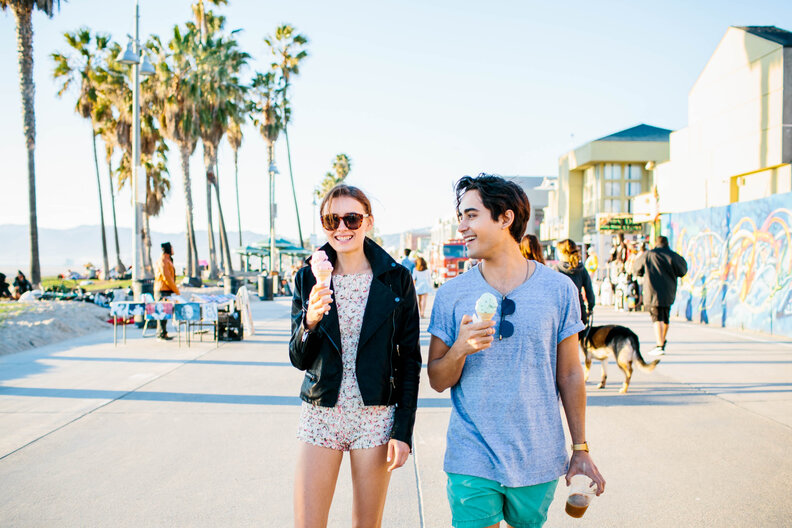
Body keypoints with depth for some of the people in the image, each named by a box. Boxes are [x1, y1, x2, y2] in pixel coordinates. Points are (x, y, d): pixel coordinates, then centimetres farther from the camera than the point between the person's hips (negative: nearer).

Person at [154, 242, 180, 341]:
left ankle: (163, 334, 16)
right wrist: (176, 290, -14)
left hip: (167, 291, 10)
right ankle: (161, 335, -5)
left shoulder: (168, 260, 19)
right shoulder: (163, 261, -12)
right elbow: (166, 277, -19)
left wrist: (175, 289, 17)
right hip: (162, 291, -10)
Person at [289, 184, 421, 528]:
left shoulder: (396, 279, -3)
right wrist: (309, 322, -20)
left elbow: (409, 360, 0)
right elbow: (299, 359, 1)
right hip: (321, 415, 1)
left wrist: (404, 429, -5)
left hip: (376, 418, -1)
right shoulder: (309, 278, 2)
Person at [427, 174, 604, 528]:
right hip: (472, 462, 0)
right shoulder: (451, 295, -2)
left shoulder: (558, 289, -2)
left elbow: (569, 375, 5)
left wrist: (580, 449, 7)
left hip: (539, 459, 1)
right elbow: (437, 381, 1)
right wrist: (459, 350, -19)